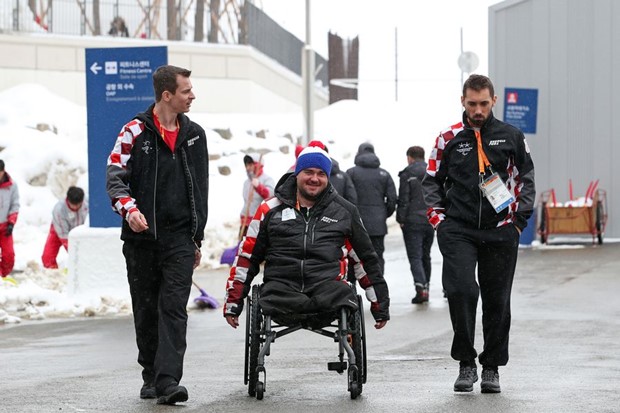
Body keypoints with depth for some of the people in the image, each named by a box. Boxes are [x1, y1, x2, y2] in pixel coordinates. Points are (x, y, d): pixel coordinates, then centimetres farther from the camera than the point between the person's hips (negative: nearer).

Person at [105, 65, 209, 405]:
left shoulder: (194, 135, 10)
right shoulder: (135, 131, -2)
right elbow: (115, 176, -4)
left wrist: (197, 238, 15)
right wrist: (129, 209, -23)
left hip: (179, 237, 1)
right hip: (141, 237, -1)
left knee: (174, 308, -10)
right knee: (146, 310, 8)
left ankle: (168, 380, -17)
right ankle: (151, 376, 21)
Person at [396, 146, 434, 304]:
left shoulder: (407, 174, -6)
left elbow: (403, 199, -10)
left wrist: (401, 219, -4)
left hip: (413, 221, -5)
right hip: (431, 221, 5)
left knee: (415, 256, -6)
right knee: (425, 255, 17)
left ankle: (420, 287, -22)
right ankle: (426, 286, 22)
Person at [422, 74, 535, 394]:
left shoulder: (511, 137, 7)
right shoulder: (448, 139, 6)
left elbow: (526, 177, 14)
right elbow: (432, 179, 15)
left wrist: (520, 215, 4)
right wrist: (437, 215, 3)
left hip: (500, 232, 1)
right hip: (458, 230, -1)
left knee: (497, 301, 5)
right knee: (461, 290, -19)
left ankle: (492, 368, 18)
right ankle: (466, 363, -7)